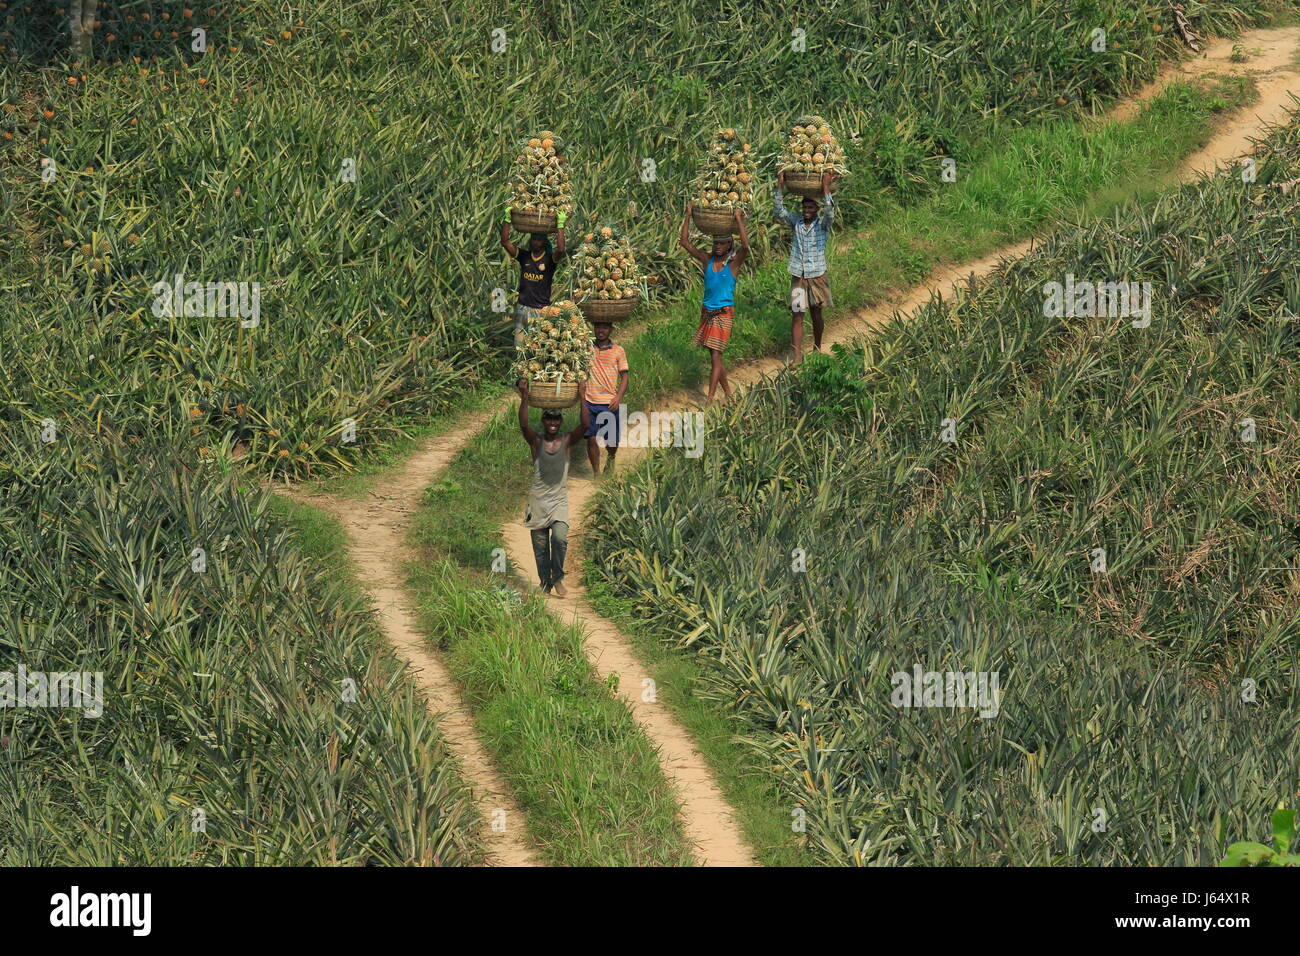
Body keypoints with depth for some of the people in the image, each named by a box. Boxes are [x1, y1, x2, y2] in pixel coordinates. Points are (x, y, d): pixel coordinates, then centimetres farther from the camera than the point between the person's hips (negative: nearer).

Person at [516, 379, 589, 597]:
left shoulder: (567, 442, 1)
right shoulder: (536, 441, 1)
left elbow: (585, 425, -13)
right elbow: (523, 425, -18)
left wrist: (582, 396, -19)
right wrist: (524, 397, -25)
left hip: (559, 501, -1)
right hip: (537, 499, 1)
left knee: (560, 538, -21)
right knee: (540, 545, 4)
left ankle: (558, 579, -2)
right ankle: (545, 583, 20)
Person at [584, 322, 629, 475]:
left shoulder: (618, 351, 5)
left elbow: (624, 376, 4)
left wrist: (619, 397, -9)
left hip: (610, 403, 0)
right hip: (590, 402, 0)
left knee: (612, 440, 6)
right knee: (591, 439, -2)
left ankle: (610, 458, 40)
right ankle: (596, 472, 11)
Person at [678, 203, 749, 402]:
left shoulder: (734, 263, -5)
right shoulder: (708, 260, 7)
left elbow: (745, 245, -24)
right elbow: (685, 242, 5)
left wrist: (739, 219, -21)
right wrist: (688, 215, 1)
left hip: (724, 313, -6)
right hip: (707, 311, 6)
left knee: (715, 355, -10)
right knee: (714, 356, 11)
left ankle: (710, 398, -12)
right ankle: (728, 392, 23)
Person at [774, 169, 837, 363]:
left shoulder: (822, 224, -4)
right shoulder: (796, 222, 4)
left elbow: (829, 213, -25)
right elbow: (779, 210, -7)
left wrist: (826, 188, -30)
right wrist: (780, 186, -16)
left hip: (817, 276, -1)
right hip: (798, 277, 1)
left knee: (816, 313, 12)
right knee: (796, 316, -3)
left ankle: (817, 349, 30)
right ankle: (797, 358, -5)